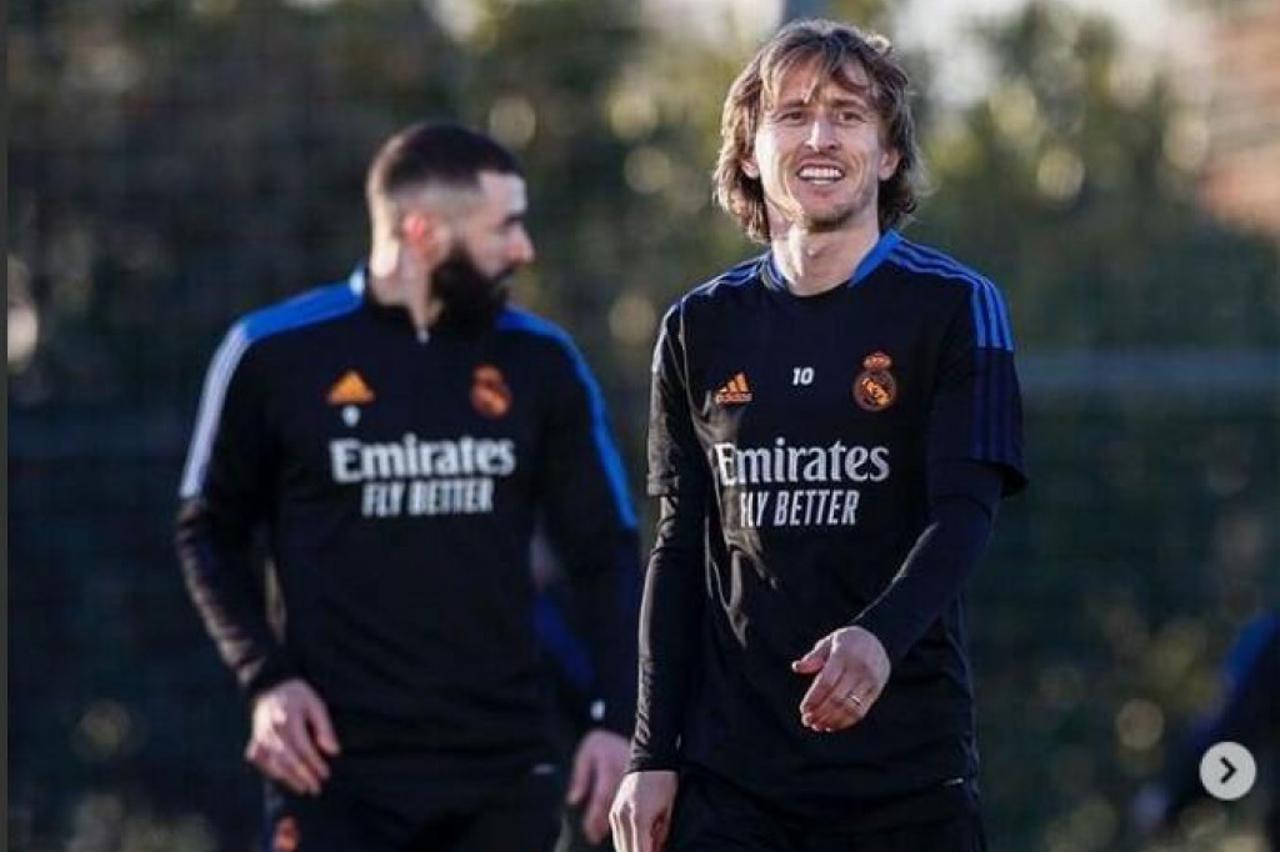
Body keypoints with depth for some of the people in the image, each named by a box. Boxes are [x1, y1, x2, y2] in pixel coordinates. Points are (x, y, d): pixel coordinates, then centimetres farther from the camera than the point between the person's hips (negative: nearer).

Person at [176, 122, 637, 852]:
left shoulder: (540, 362, 4)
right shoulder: (277, 355, -4)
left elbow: (604, 551, 8)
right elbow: (210, 532, 8)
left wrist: (617, 719, -4)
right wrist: (267, 677, -6)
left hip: (505, 765, 3)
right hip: (338, 766, -3)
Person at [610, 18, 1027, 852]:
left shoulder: (954, 307, 0)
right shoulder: (701, 328, 11)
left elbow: (965, 511, -10)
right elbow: (682, 549, 13)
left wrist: (880, 637, -30)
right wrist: (653, 755, 7)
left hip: (905, 767, -3)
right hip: (730, 772, 3)